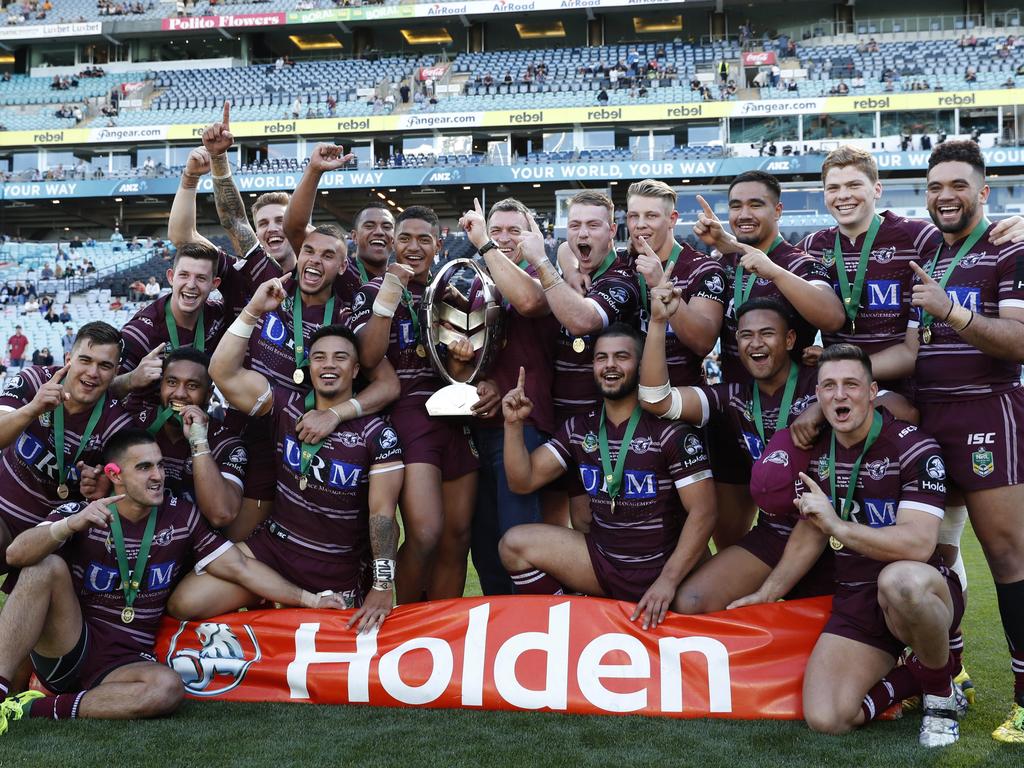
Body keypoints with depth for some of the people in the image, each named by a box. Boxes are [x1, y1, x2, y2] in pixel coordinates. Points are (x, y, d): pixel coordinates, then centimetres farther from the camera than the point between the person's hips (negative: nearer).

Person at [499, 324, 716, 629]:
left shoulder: (668, 429, -12)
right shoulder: (579, 428, 6)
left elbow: (703, 511, -14)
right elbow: (523, 481, 5)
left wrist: (668, 579, -22)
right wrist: (514, 424, -10)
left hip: (663, 568, -4)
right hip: (603, 561, 4)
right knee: (515, 543, -9)